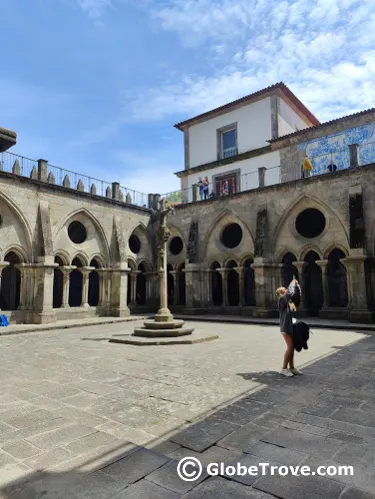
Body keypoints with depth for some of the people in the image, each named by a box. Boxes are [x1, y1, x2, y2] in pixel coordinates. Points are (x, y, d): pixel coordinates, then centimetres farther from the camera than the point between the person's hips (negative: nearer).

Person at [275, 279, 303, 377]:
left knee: (292, 347, 9)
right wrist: (292, 283, -11)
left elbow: (297, 294, 18)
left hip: (292, 327, 8)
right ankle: (284, 369, -2)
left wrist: (296, 284, 6)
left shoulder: (289, 300, 14)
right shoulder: (281, 300, -9)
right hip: (286, 327, -8)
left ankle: (292, 368, 16)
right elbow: (289, 293, -23)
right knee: (290, 347, -10)